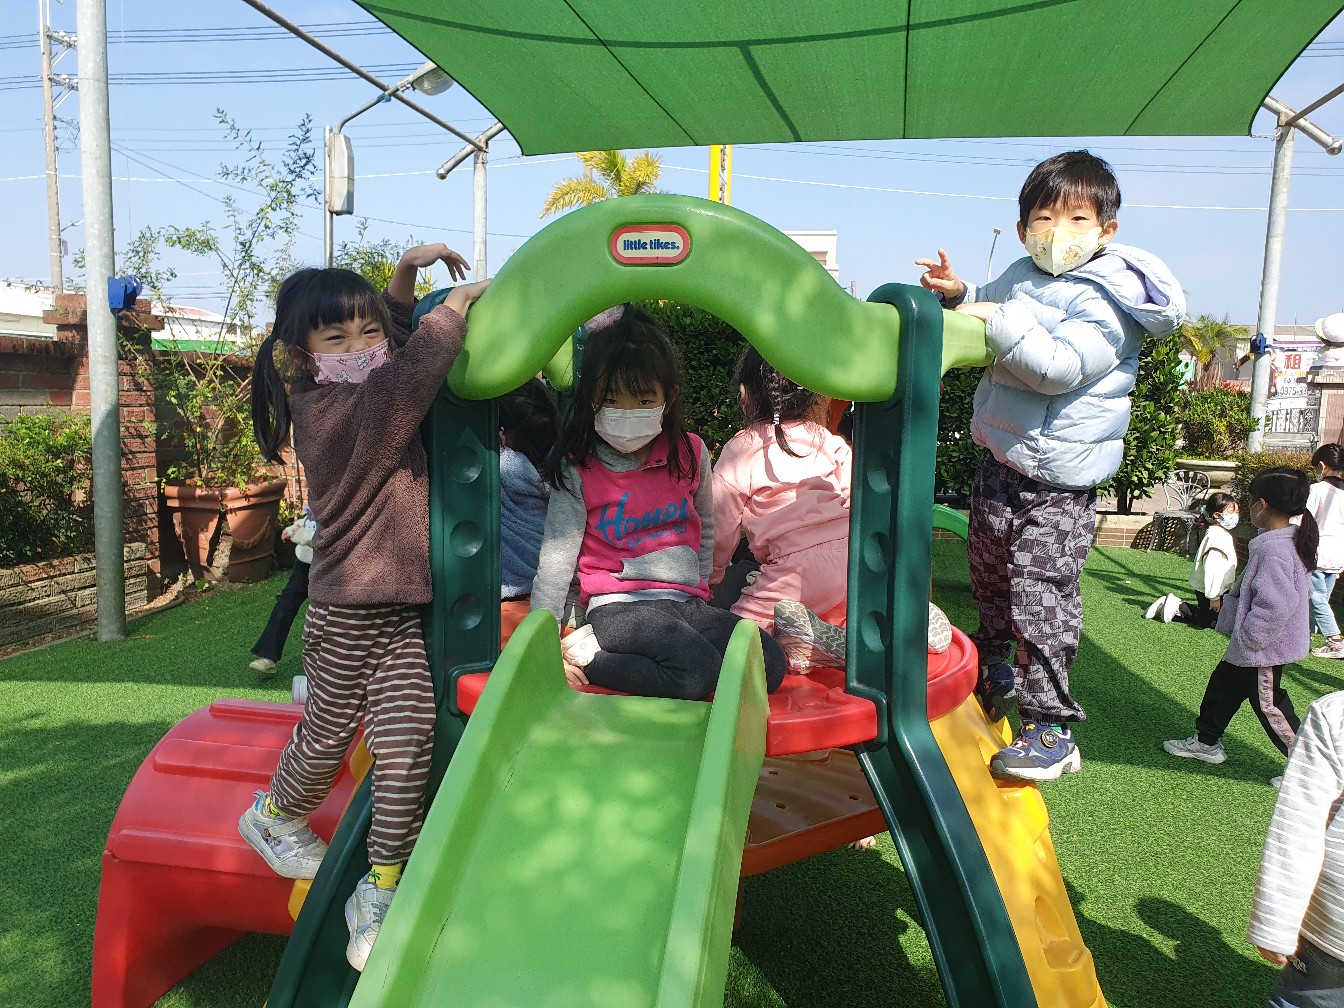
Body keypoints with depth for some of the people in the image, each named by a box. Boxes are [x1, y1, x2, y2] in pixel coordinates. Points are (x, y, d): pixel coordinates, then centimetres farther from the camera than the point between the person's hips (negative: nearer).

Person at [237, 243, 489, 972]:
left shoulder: (360, 396, 9)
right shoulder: (330, 412, -18)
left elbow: (397, 342, 27)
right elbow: (404, 378, -34)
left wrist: (405, 274, 14)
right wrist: (455, 306, -24)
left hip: (399, 610, 7)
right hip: (350, 614, -7)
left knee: (407, 747, 1)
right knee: (328, 735, 13)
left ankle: (377, 892, 12)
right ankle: (276, 816, 45)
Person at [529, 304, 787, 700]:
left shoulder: (690, 453, 6)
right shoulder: (577, 471, -4)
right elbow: (555, 562, -3)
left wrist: (697, 587, 14)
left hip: (686, 602, 6)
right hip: (618, 606, -6)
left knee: (770, 664, -16)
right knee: (699, 669, -30)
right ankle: (584, 654, -10)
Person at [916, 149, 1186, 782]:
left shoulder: (1107, 299, -17)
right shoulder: (1023, 277, 6)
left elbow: (1060, 367, -32)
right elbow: (989, 309, 28)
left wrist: (997, 321, -33)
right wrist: (958, 293, 8)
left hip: (1055, 483, -8)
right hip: (1000, 458, 8)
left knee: (1039, 596, -9)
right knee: (989, 579, 23)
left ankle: (1051, 729, 3)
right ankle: (993, 674, 47)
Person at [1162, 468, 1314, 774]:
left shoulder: (1273, 549, -27)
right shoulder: (1291, 540, 6)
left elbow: (1275, 606, -32)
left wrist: (1248, 637, -20)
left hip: (1264, 649, -11)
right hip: (1261, 644, 11)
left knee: (1269, 705, 2)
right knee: (1223, 684, 20)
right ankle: (1206, 742, 34)